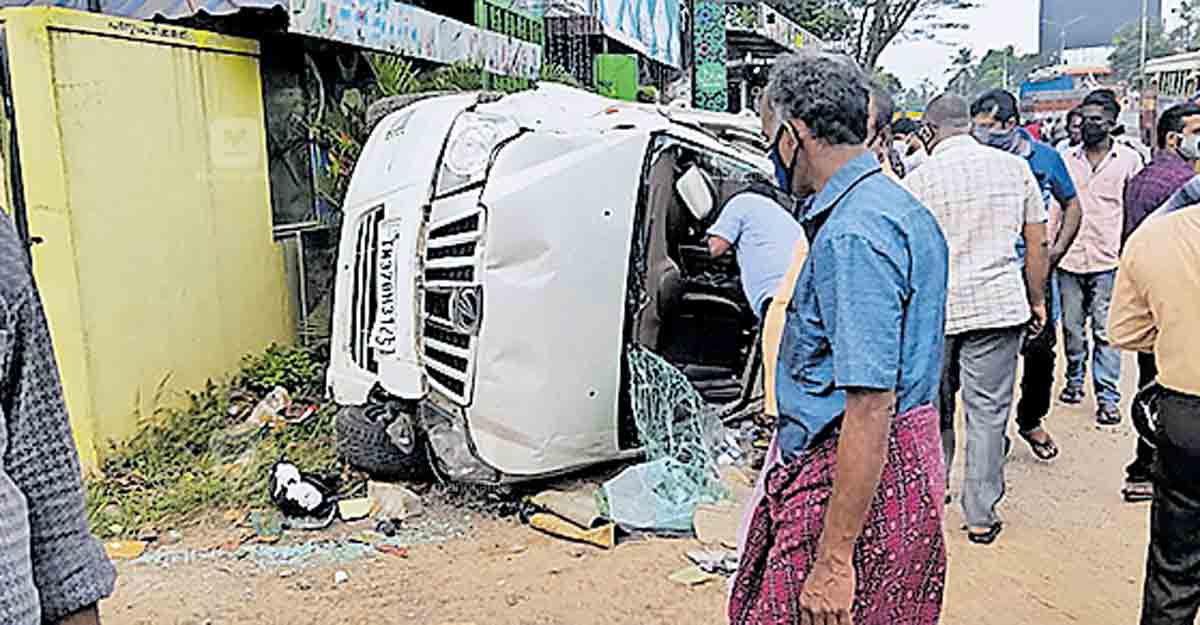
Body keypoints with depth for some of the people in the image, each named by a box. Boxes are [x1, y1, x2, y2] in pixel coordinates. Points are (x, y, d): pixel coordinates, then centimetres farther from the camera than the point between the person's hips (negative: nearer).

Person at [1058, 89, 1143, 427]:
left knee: (1106, 332, 0)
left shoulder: (1128, 159, 3)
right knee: (1071, 326, 11)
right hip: (1069, 258, 2)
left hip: (1108, 260, -2)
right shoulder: (1067, 158, 8)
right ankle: (1074, 380, 29)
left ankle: (1108, 396, 7)